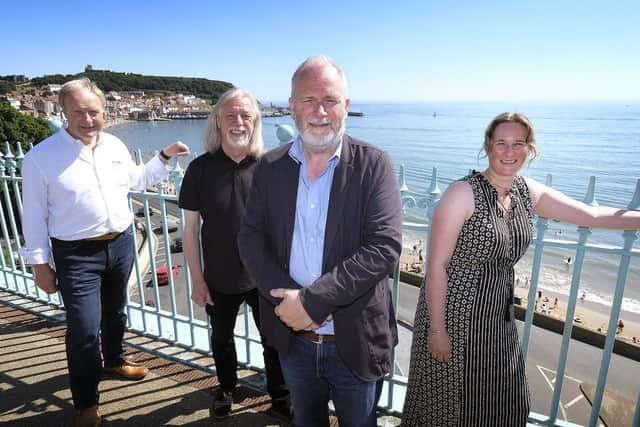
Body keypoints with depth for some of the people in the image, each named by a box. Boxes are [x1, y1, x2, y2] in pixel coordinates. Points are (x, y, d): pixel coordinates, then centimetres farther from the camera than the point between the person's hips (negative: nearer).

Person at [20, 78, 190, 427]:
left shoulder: (115, 146, 2)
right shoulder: (41, 157, -12)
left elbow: (136, 180, 19)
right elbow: (34, 215, -8)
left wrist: (165, 156, 11)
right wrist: (40, 263, -6)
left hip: (121, 243, 5)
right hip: (77, 254, -5)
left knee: (115, 311, 22)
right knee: (84, 329, -5)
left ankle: (114, 360, 50)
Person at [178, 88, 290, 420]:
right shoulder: (200, 168, -8)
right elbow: (190, 227, -3)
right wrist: (197, 279, -2)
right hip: (219, 280, 2)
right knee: (221, 338, 23)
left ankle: (280, 396, 41)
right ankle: (226, 388, 52)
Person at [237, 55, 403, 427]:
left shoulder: (374, 165, -12)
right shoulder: (270, 167, -1)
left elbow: (385, 246, -20)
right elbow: (251, 239, -3)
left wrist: (311, 301, -24)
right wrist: (288, 298, -19)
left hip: (355, 342, -2)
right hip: (293, 340, 3)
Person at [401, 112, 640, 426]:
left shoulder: (529, 193, 2)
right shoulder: (463, 193, -18)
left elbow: (594, 216, 11)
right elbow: (437, 265, -18)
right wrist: (437, 330, -17)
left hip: (498, 318, 7)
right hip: (453, 315, -6)